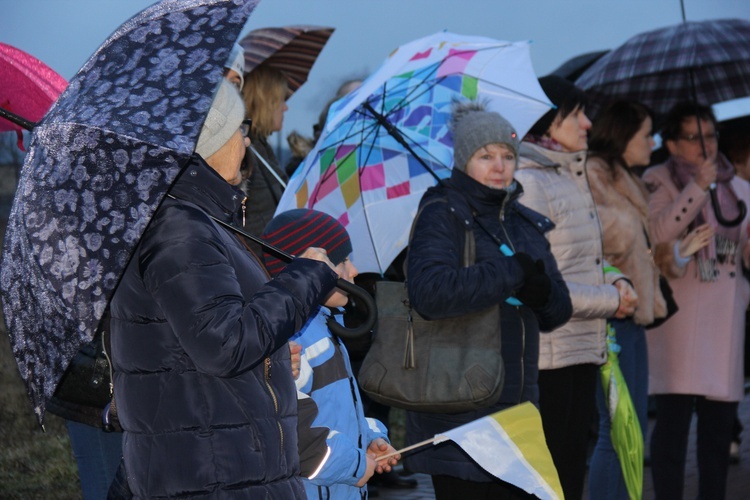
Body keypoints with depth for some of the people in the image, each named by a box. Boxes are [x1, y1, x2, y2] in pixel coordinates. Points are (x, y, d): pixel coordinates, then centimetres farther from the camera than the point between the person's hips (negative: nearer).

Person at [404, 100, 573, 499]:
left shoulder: (526, 224, 15)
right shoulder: (442, 214, -6)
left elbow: (560, 310, 13)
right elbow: (430, 292, -24)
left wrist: (542, 290, -11)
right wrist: (514, 272, -18)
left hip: (516, 406, 7)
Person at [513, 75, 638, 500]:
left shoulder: (575, 178, 17)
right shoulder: (529, 183, -14)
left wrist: (616, 281, 4)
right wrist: (609, 302, -14)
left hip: (584, 351, 10)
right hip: (546, 355, -10)